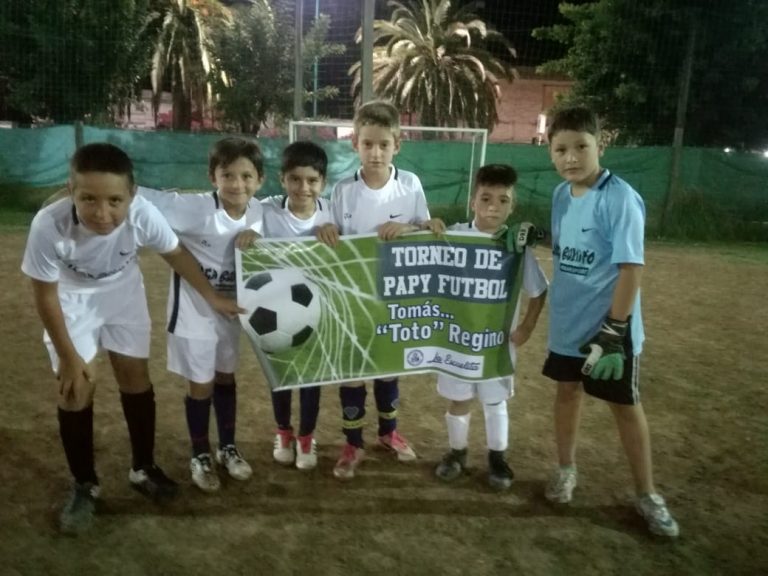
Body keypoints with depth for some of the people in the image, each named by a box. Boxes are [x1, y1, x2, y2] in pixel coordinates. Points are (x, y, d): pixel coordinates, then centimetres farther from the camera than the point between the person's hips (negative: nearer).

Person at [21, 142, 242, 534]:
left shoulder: (143, 215, -35)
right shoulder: (49, 225, -38)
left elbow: (177, 255, -13)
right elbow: (45, 295, -21)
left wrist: (212, 298, -2)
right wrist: (69, 356, -13)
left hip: (123, 292, 2)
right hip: (71, 300, -1)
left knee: (136, 378, 8)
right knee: (75, 389, -1)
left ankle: (144, 469, 28)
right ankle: (84, 486, 20)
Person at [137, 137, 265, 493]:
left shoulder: (259, 212, -12)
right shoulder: (194, 208, -26)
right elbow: (143, 198, -29)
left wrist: (254, 235, -19)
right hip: (193, 309, -4)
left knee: (226, 377, 19)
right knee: (200, 385, 8)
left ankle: (228, 448, 38)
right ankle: (200, 455, 30)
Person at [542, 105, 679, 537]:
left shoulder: (620, 198, -20)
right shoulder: (561, 194, 2)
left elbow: (631, 268, -21)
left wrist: (614, 330, -22)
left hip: (610, 326, -6)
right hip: (567, 323, 6)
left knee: (625, 404, 7)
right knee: (568, 390, 17)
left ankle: (647, 494, 25)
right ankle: (567, 470, 37)